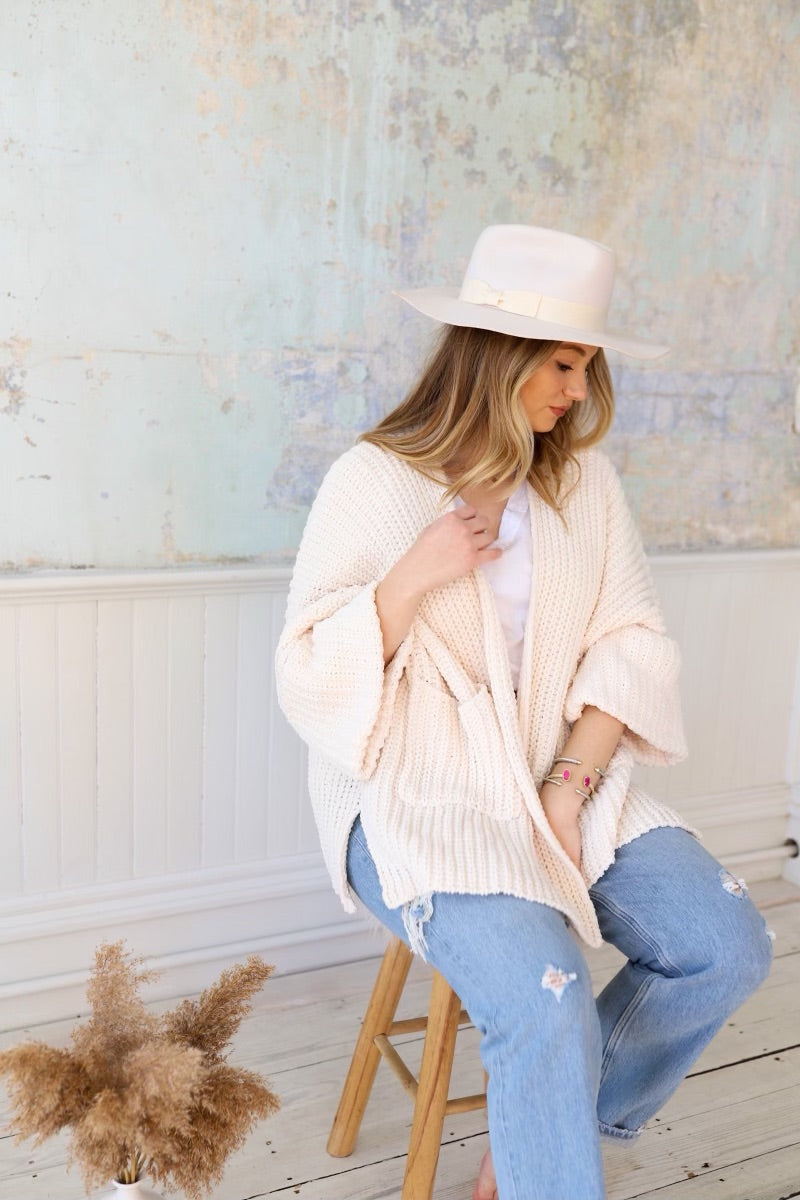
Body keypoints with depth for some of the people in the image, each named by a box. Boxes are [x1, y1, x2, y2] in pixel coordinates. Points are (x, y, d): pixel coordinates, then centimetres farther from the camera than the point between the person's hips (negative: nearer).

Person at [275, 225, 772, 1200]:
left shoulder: (584, 479, 7)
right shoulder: (374, 482, -6)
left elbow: (630, 645, 3)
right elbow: (309, 683, -7)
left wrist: (571, 782, -10)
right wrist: (417, 574, -20)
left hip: (572, 779, 5)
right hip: (418, 799, -5)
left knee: (728, 947, -10)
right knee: (548, 1006, -26)